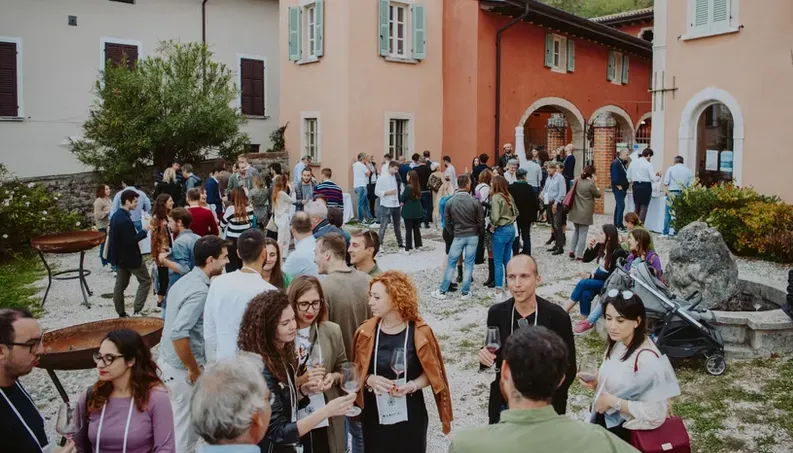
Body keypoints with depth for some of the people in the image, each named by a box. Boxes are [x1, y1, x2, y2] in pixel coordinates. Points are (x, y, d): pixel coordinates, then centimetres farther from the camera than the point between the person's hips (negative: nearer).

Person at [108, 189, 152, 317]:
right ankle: (137, 311, -2)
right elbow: (130, 241, -26)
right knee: (145, 281, 3)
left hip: (119, 256, 10)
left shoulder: (116, 215, 6)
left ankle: (121, 314, 21)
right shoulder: (125, 220, -26)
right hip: (130, 257, -10)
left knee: (120, 284, 13)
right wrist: (144, 230, -19)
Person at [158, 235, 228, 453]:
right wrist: (193, 369, -20)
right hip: (182, 368, -9)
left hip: (169, 360, 9)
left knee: (180, 421, 22)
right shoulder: (200, 291, -24)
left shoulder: (187, 280, 6)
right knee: (186, 425, 6)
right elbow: (178, 334, -32)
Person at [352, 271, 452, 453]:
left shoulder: (419, 332, -10)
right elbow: (357, 371, 4)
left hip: (410, 415, -2)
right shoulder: (366, 332, -3)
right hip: (375, 416, 2)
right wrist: (369, 379, -17)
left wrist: (412, 386, -19)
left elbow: (432, 373, -2)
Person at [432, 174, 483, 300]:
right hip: (473, 236, 0)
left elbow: (447, 222, 0)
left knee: (451, 263, 8)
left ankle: (442, 291, 12)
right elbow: (481, 221, -5)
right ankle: (465, 292, 12)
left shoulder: (450, 202, -7)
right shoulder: (475, 201, -11)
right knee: (469, 264, 7)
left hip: (458, 237, 0)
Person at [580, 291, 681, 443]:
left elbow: (655, 414, -27)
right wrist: (596, 379, -5)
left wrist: (613, 401, -23)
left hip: (628, 428, -7)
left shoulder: (647, 359, -28)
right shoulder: (618, 342, -4)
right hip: (607, 416, 7)